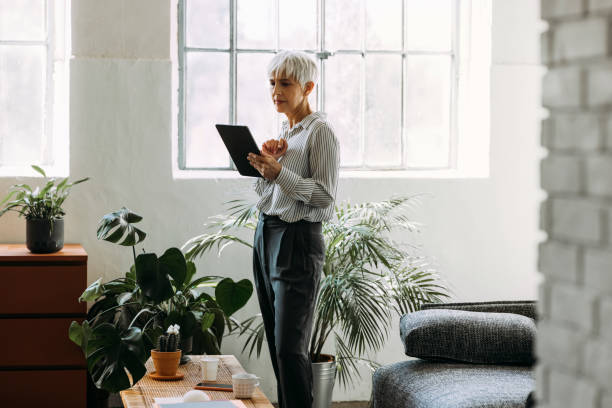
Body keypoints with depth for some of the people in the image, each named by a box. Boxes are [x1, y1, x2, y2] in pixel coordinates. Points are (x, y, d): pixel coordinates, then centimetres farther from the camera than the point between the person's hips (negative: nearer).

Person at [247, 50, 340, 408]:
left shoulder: (321, 132, -9)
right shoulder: (284, 132, 16)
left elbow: (325, 195, -16)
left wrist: (279, 171, -24)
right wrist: (267, 161, 0)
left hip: (297, 242, -9)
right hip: (267, 234, 9)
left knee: (290, 347, -12)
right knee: (276, 342, 10)